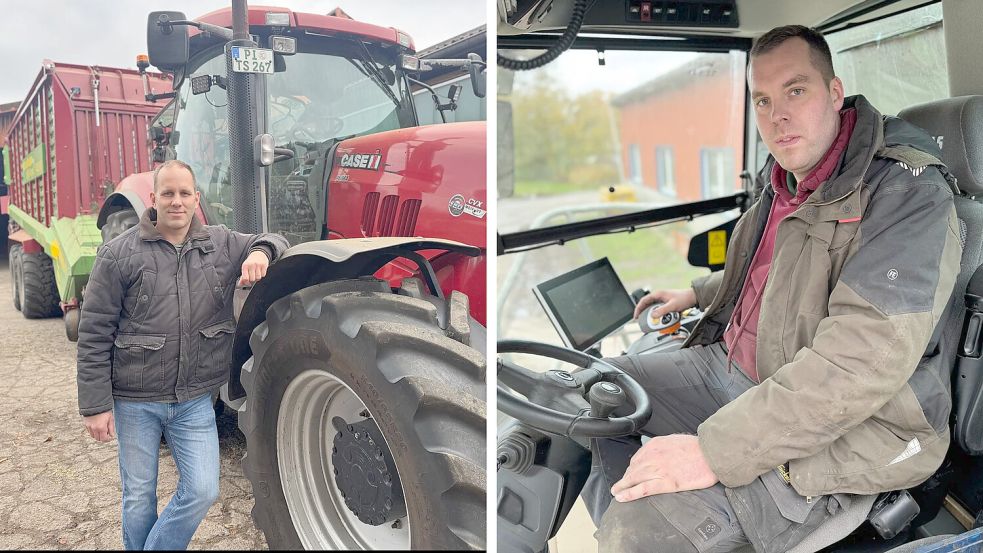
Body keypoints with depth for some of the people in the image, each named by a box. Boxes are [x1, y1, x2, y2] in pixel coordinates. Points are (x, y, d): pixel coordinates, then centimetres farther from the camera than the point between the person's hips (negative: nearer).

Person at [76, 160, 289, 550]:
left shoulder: (221, 244, 1)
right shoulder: (119, 254, -7)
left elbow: (272, 241, 12)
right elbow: (94, 334, -7)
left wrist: (261, 252, -15)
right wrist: (95, 405, -9)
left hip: (195, 399, 2)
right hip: (135, 400, -2)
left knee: (202, 492, 1)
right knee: (139, 497, 12)